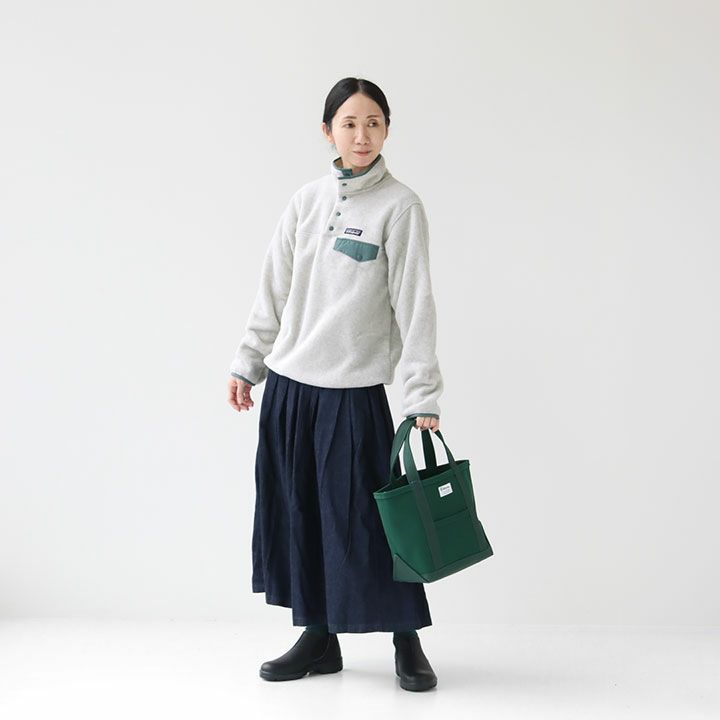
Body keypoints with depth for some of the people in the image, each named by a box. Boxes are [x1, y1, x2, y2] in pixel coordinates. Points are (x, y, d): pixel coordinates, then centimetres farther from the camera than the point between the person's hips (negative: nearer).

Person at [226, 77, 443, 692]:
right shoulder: (306, 202, 8)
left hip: (353, 388, -5)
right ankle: (319, 639, 23)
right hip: (288, 385, 5)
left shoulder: (400, 207, -5)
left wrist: (422, 397, -13)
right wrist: (247, 364, 11)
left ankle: (408, 642, 15)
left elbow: (414, 305, -9)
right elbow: (274, 293, 13)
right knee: (298, 515, 10)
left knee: (364, 516, -2)